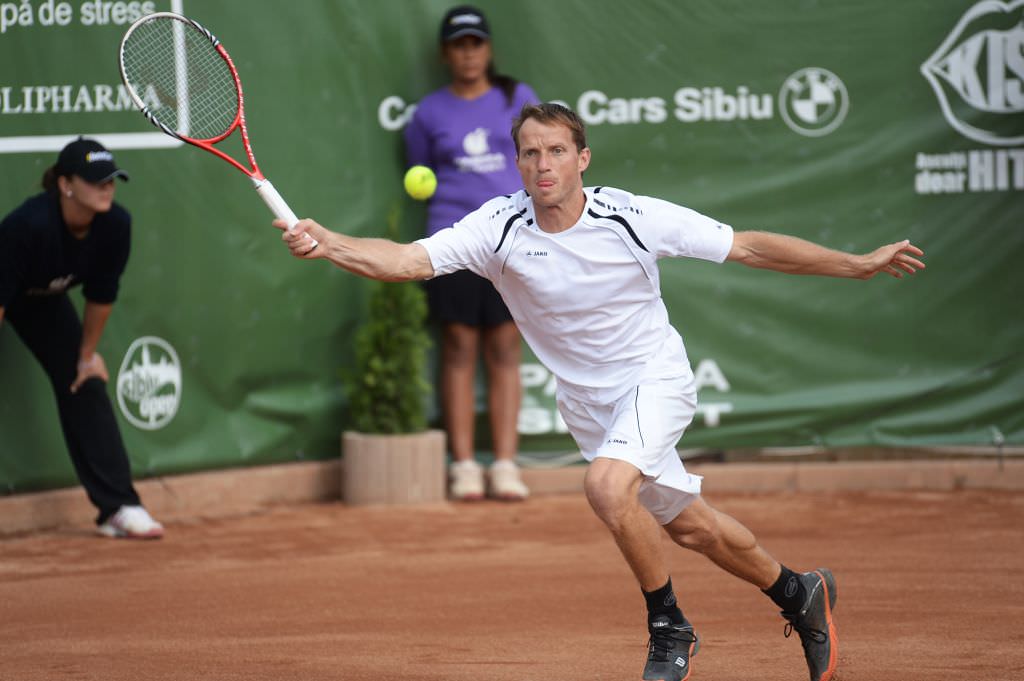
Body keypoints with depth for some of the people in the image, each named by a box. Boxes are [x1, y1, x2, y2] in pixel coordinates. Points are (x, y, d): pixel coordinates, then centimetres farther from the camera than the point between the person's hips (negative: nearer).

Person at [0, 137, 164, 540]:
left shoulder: (115, 225, -23)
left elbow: (101, 295, -8)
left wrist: (87, 354, 0)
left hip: (45, 301, 5)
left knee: (86, 386, -1)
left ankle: (118, 508, 2)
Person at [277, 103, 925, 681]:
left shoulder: (634, 218, -21)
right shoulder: (500, 226, -17)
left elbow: (751, 247, -13)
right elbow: (405, 259, -28)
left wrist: (859, 263, -14)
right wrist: (326, 243, -46)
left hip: (655, 376, -4)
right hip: (587, 399, 4)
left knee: (608, 487, -30)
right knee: (691, 527, 15)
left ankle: (669, 627, -8)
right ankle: (800, 596, 41)